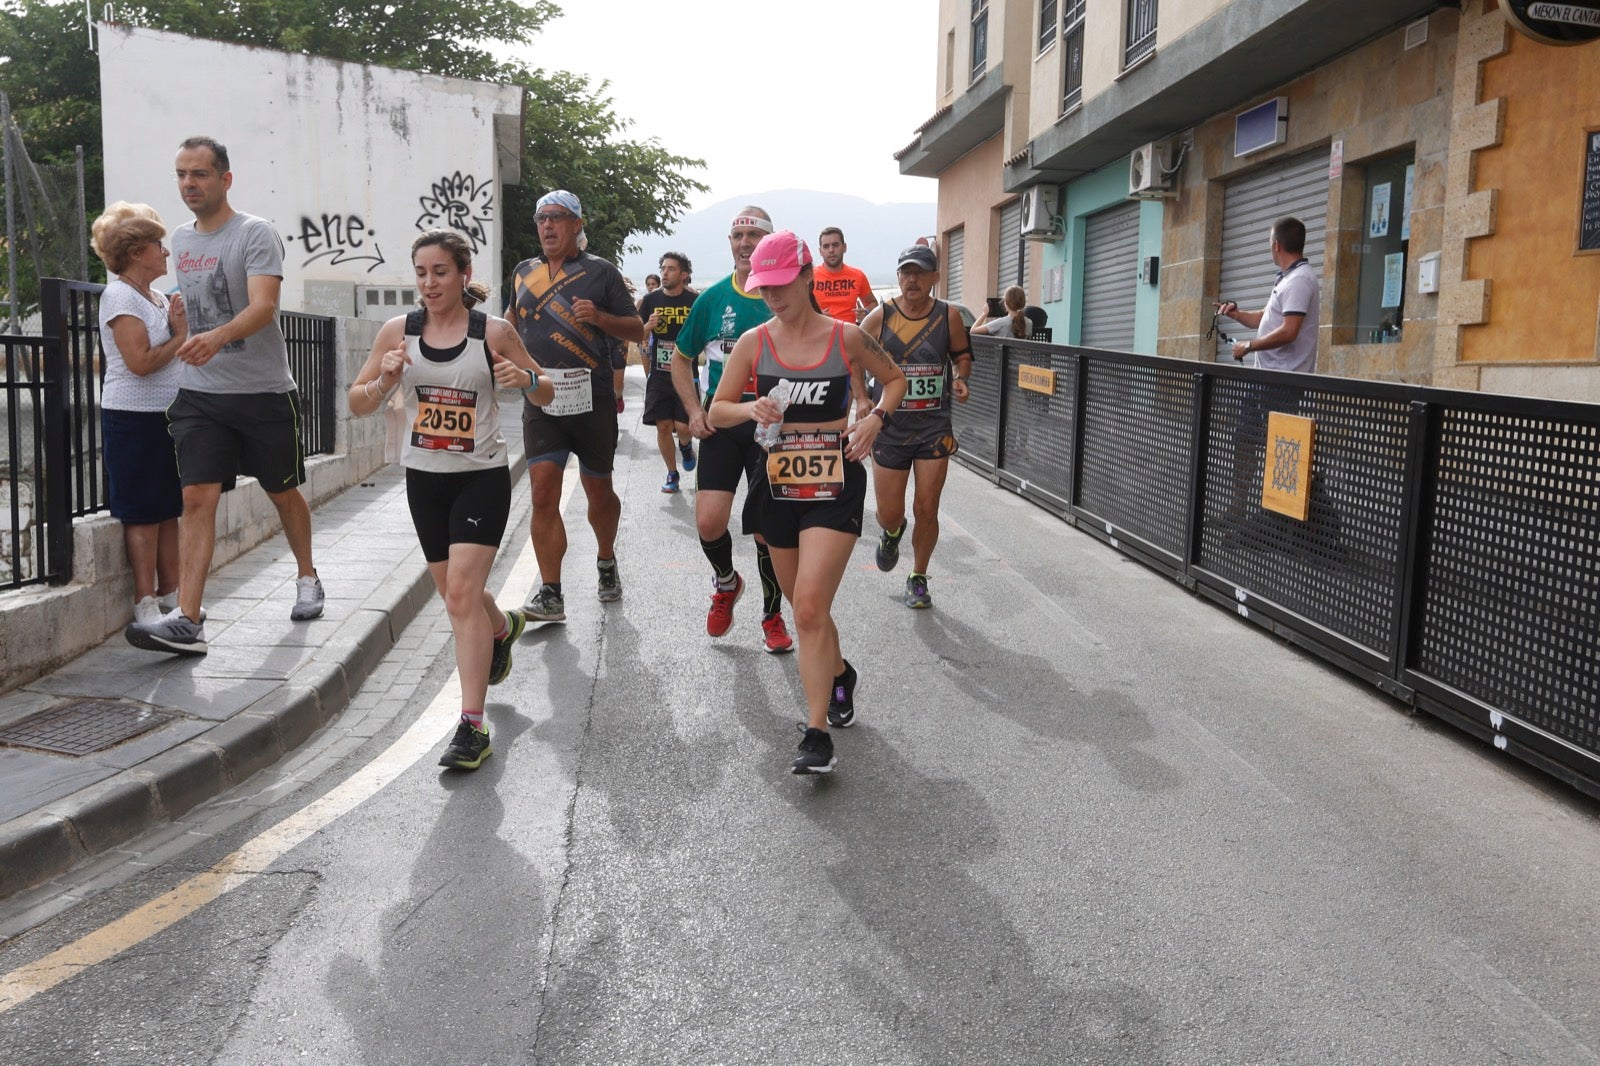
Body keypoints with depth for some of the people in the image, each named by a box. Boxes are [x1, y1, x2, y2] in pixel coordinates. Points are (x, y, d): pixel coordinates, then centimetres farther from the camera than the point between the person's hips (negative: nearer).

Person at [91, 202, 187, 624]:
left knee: (168, 509, 10)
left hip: (166, 415, 8)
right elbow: (141, 361, -20)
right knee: (141, 513, -5)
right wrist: (180, 337, -7)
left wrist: (181, 326, 3)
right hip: (133, 417, -8)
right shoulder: (119, 295, -11)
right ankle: (145, 603, 0)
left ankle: (169, 593, 17)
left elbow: (175, 356, 21)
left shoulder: (157, 296, 14)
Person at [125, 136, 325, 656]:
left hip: (264, 391, -4)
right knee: (197, 498, -8)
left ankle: (306, 578, 35)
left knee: (283, 492, 12)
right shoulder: (180, 239, 11)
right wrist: (182, 346, 16)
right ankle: (187, 621, -14)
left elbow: (263, 306, -25)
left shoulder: (255, 233, -10)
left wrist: (217, 338, -41)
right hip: (199, 393, 4)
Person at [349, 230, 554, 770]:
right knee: (456, 592, 17)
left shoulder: (494, 332, -7)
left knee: (461, 593, -15)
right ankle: (503, 628, 53)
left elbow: (546, 395, 2)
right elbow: (358, 405, 3)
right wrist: (383, 382, -18)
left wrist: (526, 379, -20)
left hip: (482, 478, -4)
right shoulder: (398, 330, -1)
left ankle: (473, 726, -11)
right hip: (424, 478, 4)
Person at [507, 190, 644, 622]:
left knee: (598, 491, 11)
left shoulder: (600, 272, 1)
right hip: (540, 400, 2)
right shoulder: (523, 273, 13)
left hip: (592, 400, -2)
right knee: (543, 493, -9)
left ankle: (606, 562, 38)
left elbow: (637, 330, 2)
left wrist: (600, 317, -15)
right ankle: (550, 594, -5)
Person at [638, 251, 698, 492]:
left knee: (683, 426, -7)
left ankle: (686, 445, 30)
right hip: (659, 374, 2)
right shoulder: (651, 299, 3)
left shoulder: (694, 301, -3)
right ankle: (672, 474, 19)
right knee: (663, 426, 2)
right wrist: (648, 327, -14)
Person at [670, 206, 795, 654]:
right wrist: (694, 411, 2)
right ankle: (725, 583, 21)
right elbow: (682, 358, 14)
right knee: (709, 522, -12)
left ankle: (773, 617, 25)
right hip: (721, 423, 1)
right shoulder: (713, 298, 3)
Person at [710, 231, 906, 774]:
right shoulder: (754, 342, 0)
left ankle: (817, 734, -11)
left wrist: (876, 418, -6)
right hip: (778, 485, 4)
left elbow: (895, 378, 13)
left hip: (835, 485, -4)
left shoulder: (847, 338, -4)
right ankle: (839, 675, 46)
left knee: (810, 608, -16)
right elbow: (717, 411, 6)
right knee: (806, 607, 17)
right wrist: (751, 409, -16)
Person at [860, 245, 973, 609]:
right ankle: (892, 533, 43)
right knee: (890, 514, 4)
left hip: (935, 428, 0)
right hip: (890, 429, 0)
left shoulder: (948, 316, -3)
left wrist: (959, 380, -7)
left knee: (926, 509, 1)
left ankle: (918, 579, 22)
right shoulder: (880, 317, -7)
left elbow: (962, 355, 13)